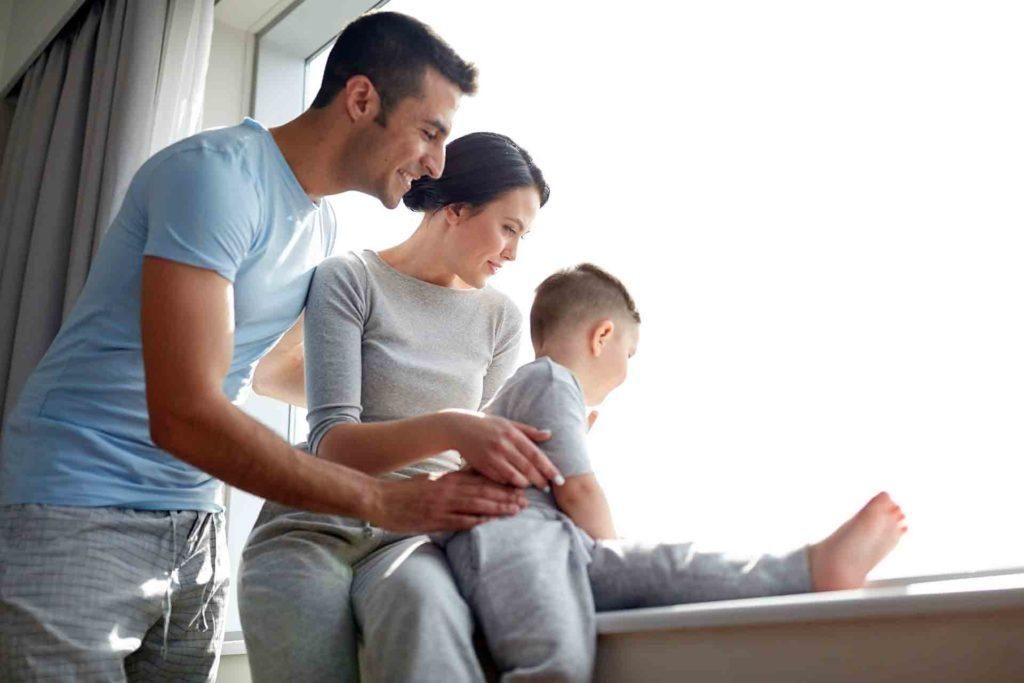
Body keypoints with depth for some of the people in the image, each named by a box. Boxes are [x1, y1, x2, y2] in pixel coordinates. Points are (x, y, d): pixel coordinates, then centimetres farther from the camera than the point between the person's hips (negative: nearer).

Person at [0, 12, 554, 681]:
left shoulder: (323, 224, 7)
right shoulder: (217, 173, -20)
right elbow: (184, 416, -28)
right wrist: (385, 502, -23)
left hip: (195, 526, 8)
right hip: (79, 518, -7)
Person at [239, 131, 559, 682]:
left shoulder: (501, 319, 8)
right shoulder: (350, 280, -4)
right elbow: (332, 444, -15)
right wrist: (444, 428, -32)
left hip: (417, 533, 2)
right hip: (314, 527, -1)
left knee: (427, 607, -33)